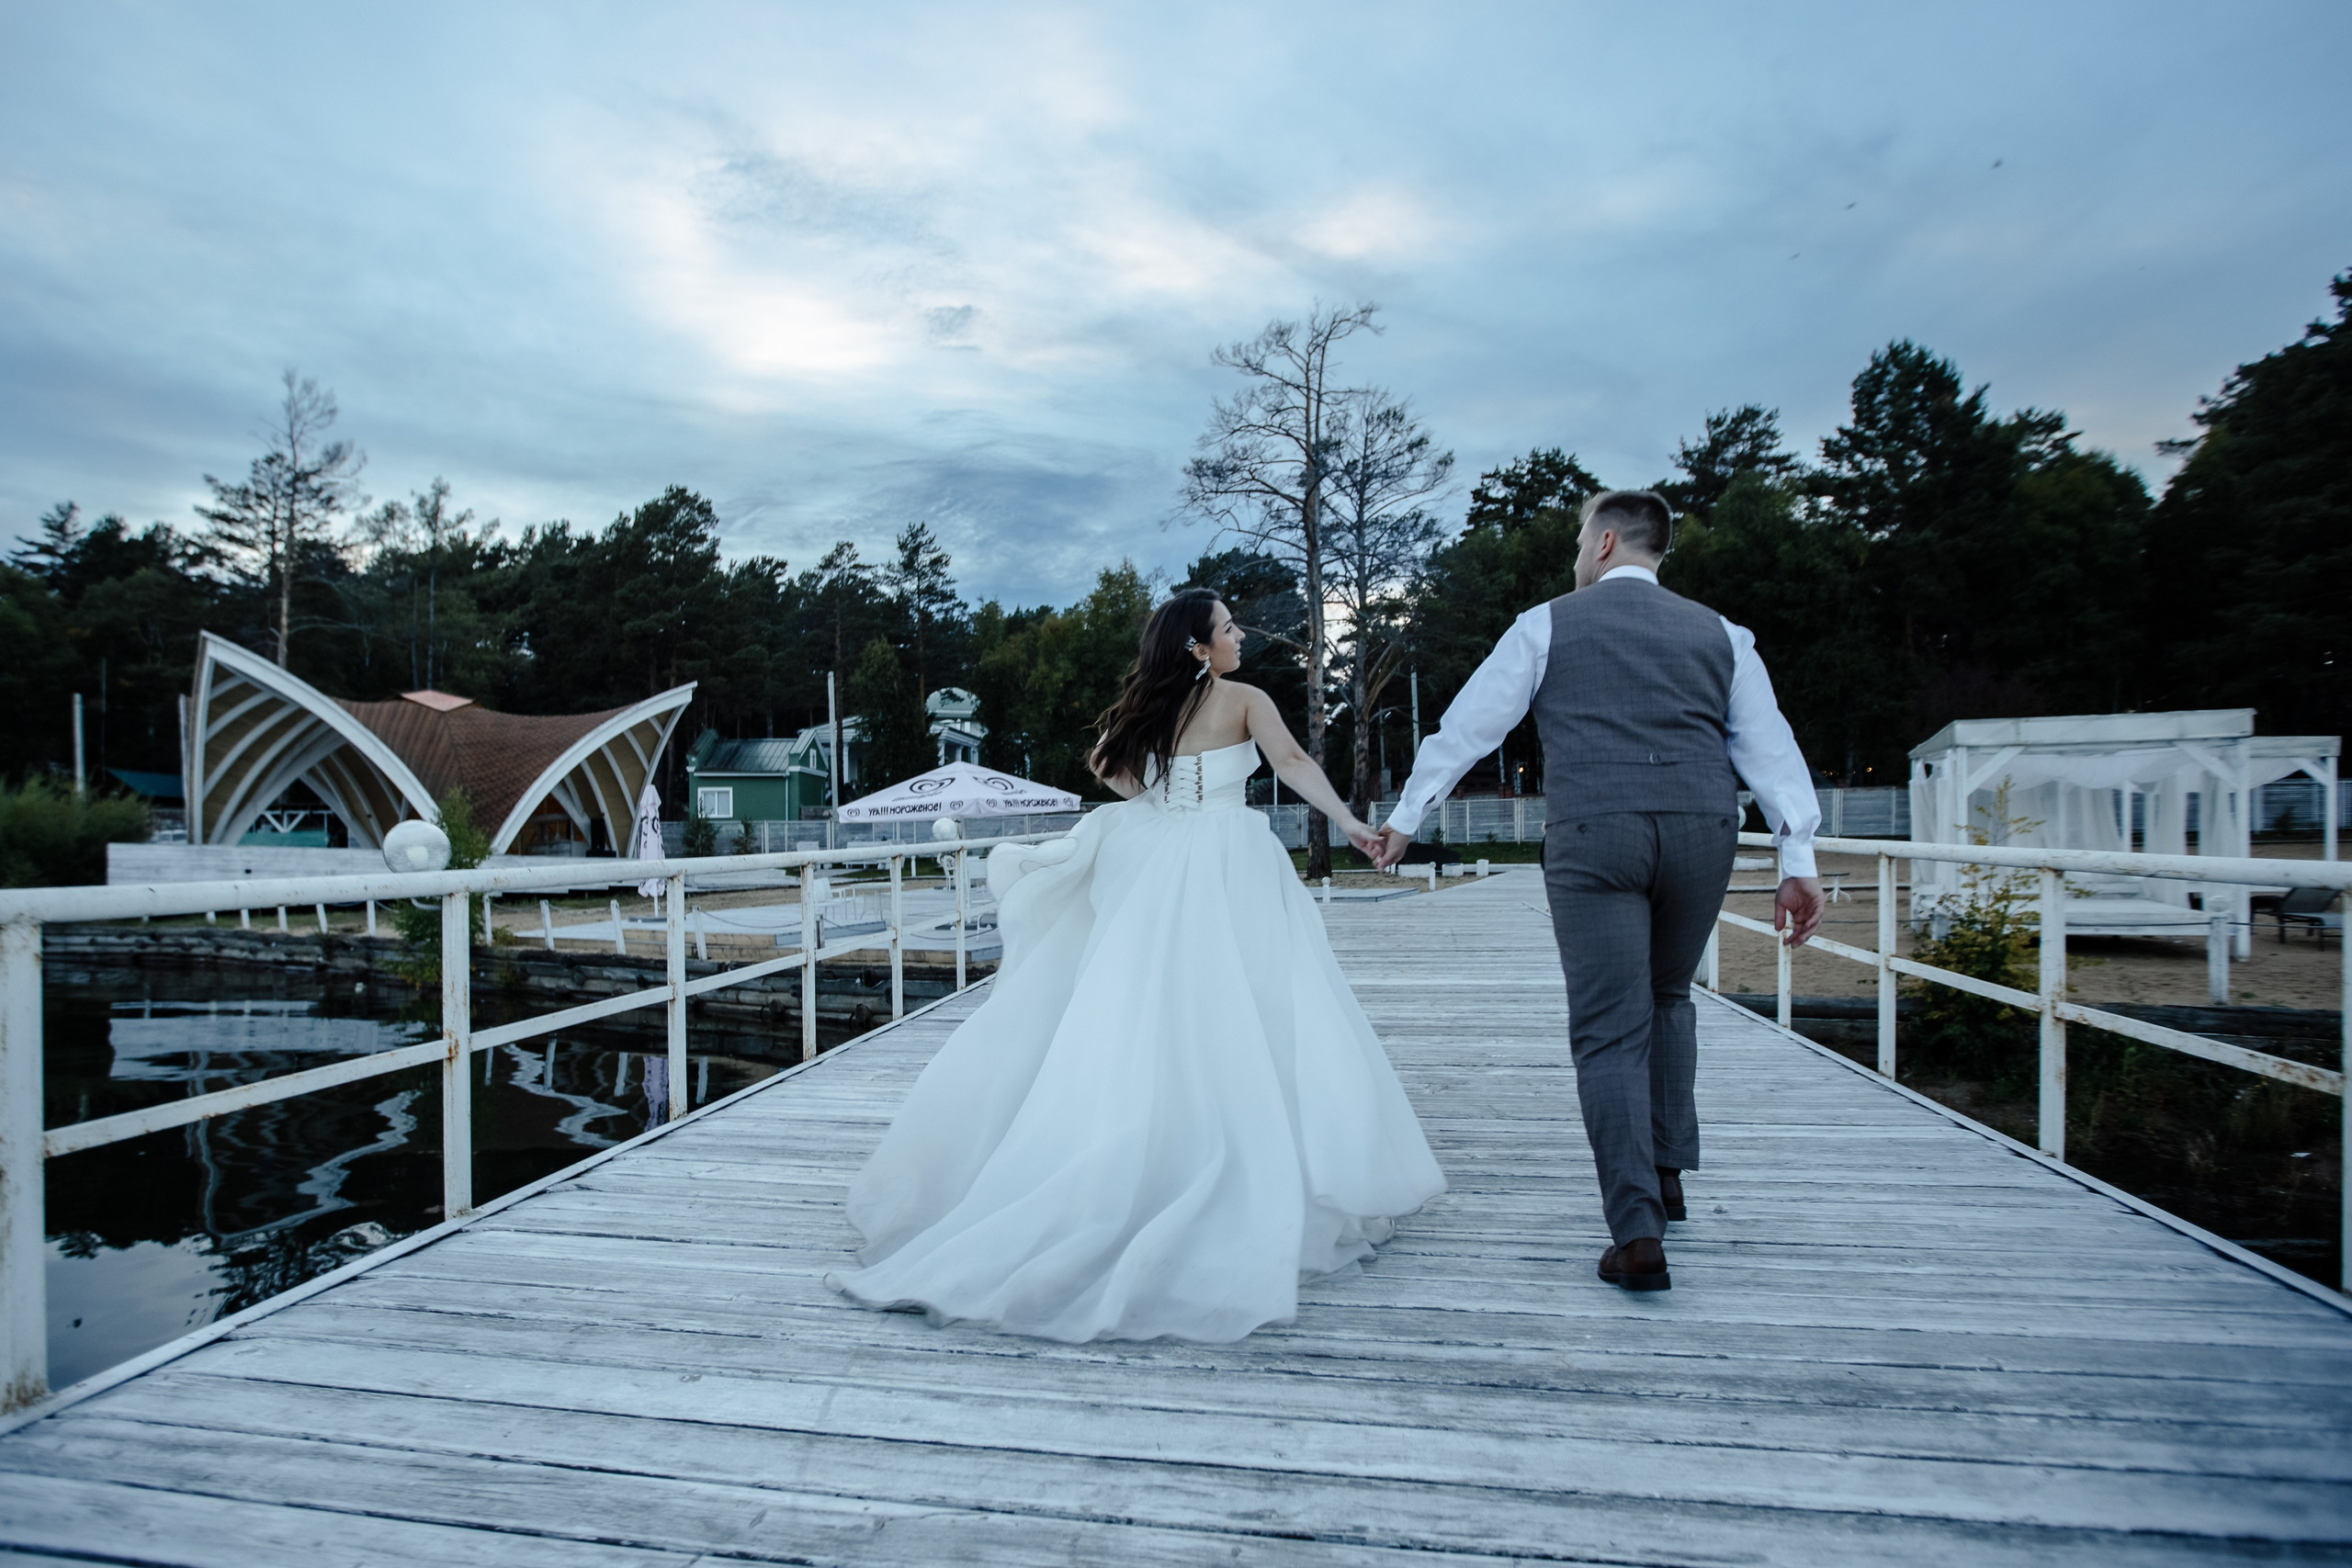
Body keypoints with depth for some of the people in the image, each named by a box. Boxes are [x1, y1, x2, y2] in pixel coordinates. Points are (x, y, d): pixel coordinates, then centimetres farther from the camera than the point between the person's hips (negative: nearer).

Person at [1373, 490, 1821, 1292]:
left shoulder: (1547, 625, 10)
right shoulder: (1719, 633, 18)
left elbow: (1466, 726, 8)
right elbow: (1771, 749, 10)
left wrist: (1405, 817, 15)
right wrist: (1798, 861, 8)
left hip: (1592, 835, -4)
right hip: (1702, 832, 4)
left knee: (1610, 1033, 1)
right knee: (1667, 1000, 25)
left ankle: (1637, 1233, -3)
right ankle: (1666, 1173, 31)